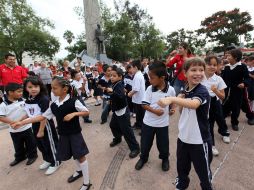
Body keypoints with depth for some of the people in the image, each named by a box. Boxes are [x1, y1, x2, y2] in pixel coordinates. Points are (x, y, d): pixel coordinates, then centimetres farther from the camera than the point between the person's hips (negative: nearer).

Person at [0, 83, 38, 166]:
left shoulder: (23, 100, -9)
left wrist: (21, 120, -20)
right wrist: (12, 122, -26)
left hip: (26, 127, 0)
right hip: (14, 130, 1)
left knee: (30, 144, 13)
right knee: (18, 146, 21)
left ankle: (32, 155, 34)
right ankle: (19, 157, 43)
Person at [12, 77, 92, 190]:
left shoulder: (73, 101, -17)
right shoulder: (54, 105, 0)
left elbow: (87, 112, -12)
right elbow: (42, 117, 5)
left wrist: (74, 114, -26)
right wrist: (21, 122, 3)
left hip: (75, 134, -6)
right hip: (63, 134, 6)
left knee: (80, 156, 2)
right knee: (75, 155, 23)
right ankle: (79, 171, 50)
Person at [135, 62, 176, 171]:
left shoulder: (170, 90, -11)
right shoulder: (150, 89, -10)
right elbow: (144, 104, -10)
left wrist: (172, 109, -10)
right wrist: (155, 111, -23)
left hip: (163, 123, -1)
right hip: (148, 122, 1)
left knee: (163, 143, 16)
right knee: (145, 142, 16)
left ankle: (165, 159, 45)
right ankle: (143, 158, 43)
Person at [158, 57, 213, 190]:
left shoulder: (202, 91, -21)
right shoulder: (185, 91, -1)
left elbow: (194, 104, -44)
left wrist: (172, 99, -58)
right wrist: (179, 101, -8)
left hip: (199, 140, -6)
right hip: (183, 137, 6)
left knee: (203, 172, 17)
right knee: (181, 167, 26)